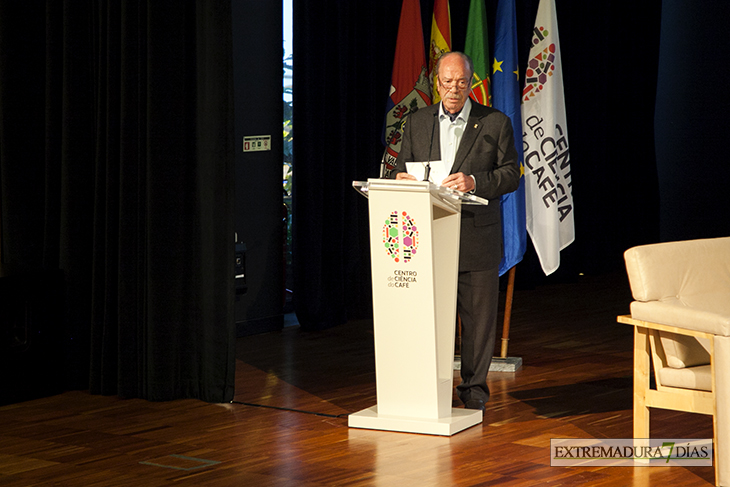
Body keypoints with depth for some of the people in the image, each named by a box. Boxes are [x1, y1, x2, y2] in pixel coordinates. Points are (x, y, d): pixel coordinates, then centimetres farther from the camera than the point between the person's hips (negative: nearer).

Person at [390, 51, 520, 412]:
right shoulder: (417, 122, 13)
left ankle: (474, 386, 13)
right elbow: (401, 169, 17)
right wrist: (401, 178, -8)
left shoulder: (496, 123, 3)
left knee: (478, 315, 3)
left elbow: (511, 175, -2)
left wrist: (474, 181, -19)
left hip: (477, 237, -2)